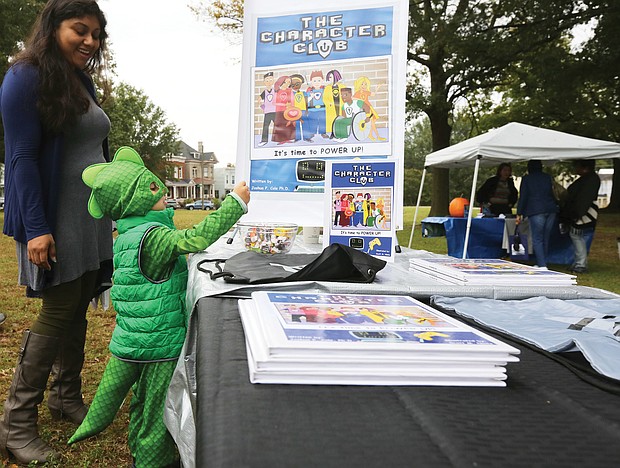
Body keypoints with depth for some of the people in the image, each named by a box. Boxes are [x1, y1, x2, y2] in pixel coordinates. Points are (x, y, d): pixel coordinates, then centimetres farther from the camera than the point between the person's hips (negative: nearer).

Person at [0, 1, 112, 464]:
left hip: (91, 217, 8)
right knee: (59, 310, -7)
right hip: (53, 218, -7)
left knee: (79, 307, 11)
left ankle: (67, 397, 26)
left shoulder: (82, 82, 15)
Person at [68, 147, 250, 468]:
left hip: (132, 340, 10)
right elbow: (196, 239, -33)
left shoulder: (128, 235, 8)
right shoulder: (151, 236, -23)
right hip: (162, 343, -10)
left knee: (144, 400, 24)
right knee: (158, 408, 6)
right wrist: (236, 202, -29)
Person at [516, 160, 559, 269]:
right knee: (545, 239, 10)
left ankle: (542, 266, -14)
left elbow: (523, 197, 0)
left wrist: (519, 213, 3)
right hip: (551, 210, 5)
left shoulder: (526, 179, 4)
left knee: (537, 240, -5)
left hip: (536, 211, -5)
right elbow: (554, 194, 19)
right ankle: (541, 264, 16)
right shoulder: (548, 177, 16)